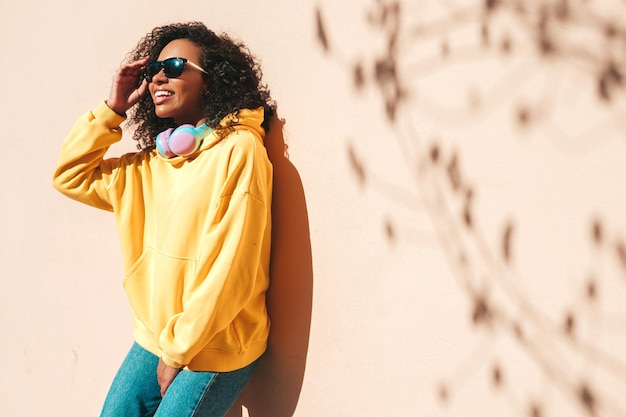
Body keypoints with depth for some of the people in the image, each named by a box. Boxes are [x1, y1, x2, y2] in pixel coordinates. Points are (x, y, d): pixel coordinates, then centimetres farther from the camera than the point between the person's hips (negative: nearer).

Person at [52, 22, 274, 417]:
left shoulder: (238, 150, -16)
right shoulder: (147, 164, 6)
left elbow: (232, 269, -18)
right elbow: (70, 176, 15)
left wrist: (179, 348, -11)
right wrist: (113, 108, 2)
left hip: (215, 350, -6)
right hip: (153, 340, 6)